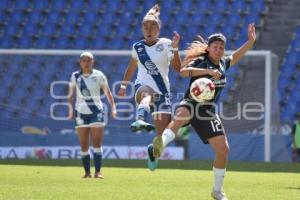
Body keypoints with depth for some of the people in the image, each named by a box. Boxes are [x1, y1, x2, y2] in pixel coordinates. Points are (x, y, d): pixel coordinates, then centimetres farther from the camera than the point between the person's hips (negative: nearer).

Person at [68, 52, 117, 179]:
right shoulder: (75, 76, 3)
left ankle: (98, 171, -11)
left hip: (97, 112, -2)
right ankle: (87, 172, 9)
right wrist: (70, 108, -3)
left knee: (97, 143, -9)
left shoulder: (99, 75, -2)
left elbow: (107, 92, 3)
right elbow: (71, 94, 8)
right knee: (84, 144, 2)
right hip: (81, 112, 2)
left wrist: (113, 107, -4)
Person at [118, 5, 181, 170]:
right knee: (148, 94, -41)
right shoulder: (137, 47, 9)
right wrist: (124, 85, 30)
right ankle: (140, 120, -73)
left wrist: (175, 48, -24)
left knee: (163, 135, -7)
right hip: (142, 87, 0)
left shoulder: (165, 44, 0)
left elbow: (178, 68, -12)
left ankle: (153, 149, 30)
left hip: (162, 93, 0)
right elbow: (131, 67, 28)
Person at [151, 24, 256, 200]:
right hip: (192, 103, -6)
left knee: (223, 149, 2)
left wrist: (251, 41, 17)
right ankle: (161, 144, -72)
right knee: (182, 114, -44)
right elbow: (184, 71, -29)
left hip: (208, 111, 6)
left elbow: (237, 56, 30)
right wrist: (209, 71, -36)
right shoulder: (201, 61, -9)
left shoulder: (223, 63, 10)